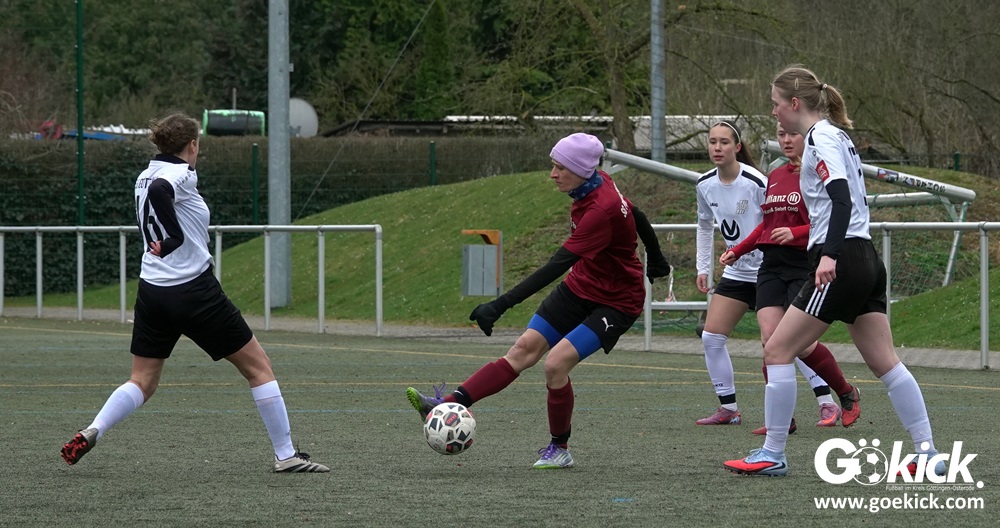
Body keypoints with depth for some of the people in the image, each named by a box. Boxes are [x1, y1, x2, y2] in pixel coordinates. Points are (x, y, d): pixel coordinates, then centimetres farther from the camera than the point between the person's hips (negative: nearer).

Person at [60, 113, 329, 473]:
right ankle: (285, 455, 7)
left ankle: (91, 433, -7)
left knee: (142, 383, 14)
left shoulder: (146, 176, 10)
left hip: (152, 292, 7)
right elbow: (159, 191, -33)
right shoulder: (181, 174, -13)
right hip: (195, 292, -7)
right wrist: (173, 238, -27)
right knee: (259, 368, 6)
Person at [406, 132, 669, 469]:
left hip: (615, 303, -8)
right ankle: (450, 405, -11)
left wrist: (501, 305, -42)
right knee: (524, 349, -2)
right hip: (580, 287, 8)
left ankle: (560, 449, 2)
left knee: (556, 363, -19)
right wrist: (655, 257, 32)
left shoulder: (602, 210, -33)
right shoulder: (598, 182, -6)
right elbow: (635, 215, 12)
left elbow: (557, 266, -38)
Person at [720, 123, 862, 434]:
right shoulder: (775, 176, 17)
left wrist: (795, 232, -25)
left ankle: (847, 395, 15)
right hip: (772, 268, 7)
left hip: (805, 266, -6)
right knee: (770, 338, -8)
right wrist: (737, 251, 23)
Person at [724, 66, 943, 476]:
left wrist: (830, 254, -31)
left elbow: (842, 199, -22)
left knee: (777, 350, -4)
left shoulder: (821, 138, -9)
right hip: (866, 260, 10)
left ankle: (772, 455, -2)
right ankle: (928, 454, 3)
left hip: (841, 263, -10)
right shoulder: (836, 136, 19)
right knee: (885, 363, 7)